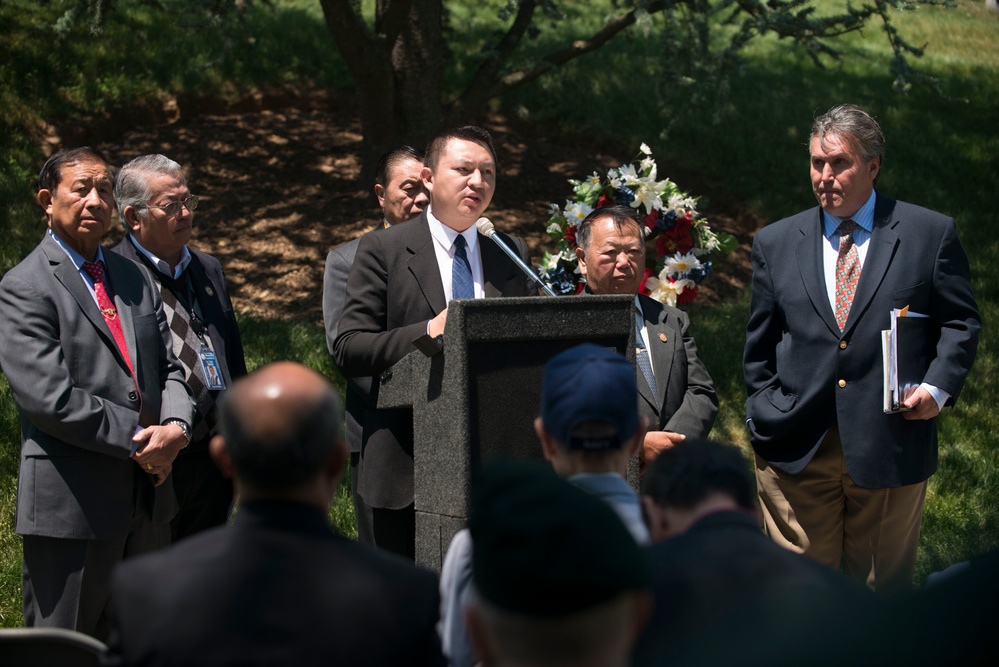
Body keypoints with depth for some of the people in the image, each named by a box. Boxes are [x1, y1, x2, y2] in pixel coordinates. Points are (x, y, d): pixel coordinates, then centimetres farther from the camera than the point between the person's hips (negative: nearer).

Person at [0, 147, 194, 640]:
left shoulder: (135, 277, 16)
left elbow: (168, 368, 14)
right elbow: (51, 399, -17)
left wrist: (175, 426, -8)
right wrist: (138, 441, -14)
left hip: (148, 497, 7)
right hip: (71, 505, -7)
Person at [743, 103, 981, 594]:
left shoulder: (930, 234, 4)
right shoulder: (775, 243, 11)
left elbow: (960, 322, 6)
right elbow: (759, 345, 15)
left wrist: (939, 387, -9)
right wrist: (764, 414, 8)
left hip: (891, 446, -1)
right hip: (796, 450, 2)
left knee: (883, 588, 8)